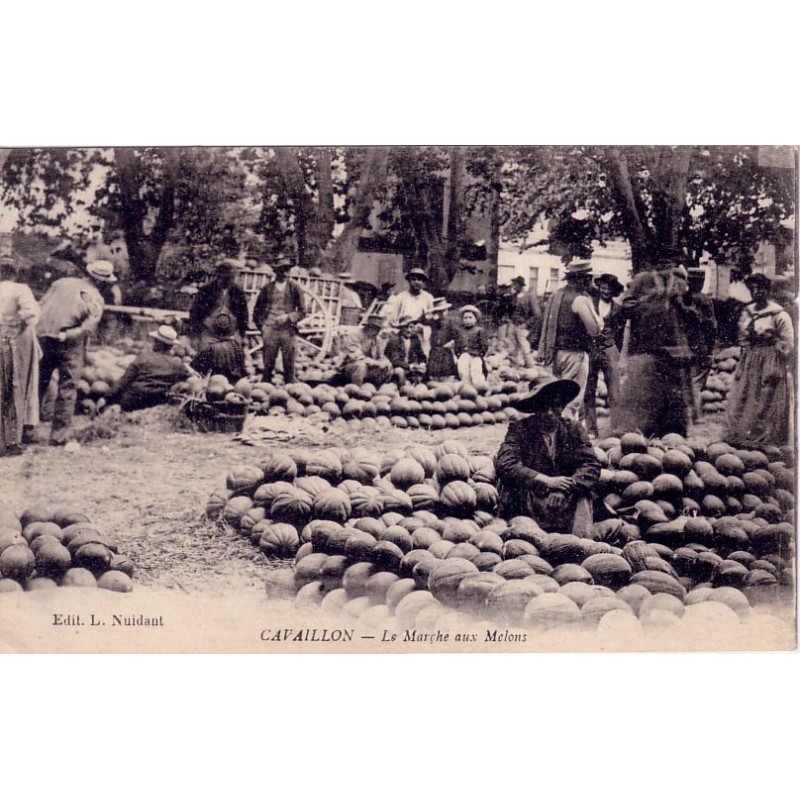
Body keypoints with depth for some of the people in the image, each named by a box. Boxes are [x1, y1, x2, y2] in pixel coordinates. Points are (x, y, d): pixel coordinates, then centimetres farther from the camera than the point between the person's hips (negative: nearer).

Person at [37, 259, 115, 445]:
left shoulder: (61, 283, 8)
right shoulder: (96, 299, -3)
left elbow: (41, 306, 6)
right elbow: (88, 328, -16)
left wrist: (45, 331, 9)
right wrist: (65, 336, -13)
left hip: (44, 338, 4)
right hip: (69, 346, -4)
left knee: (37, 385, 15)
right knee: (67, 390, 8)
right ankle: (59, 435, 7)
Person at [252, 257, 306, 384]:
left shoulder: (295, 288, 3)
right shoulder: (268, 288, 6)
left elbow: (302, 311, 4)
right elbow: (257, 310, 14)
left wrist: (288, 317, -10)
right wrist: (262, 326, 5)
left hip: (288, 331, -1)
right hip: (270, 331, 1)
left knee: (289, 367, -1)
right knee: (268, 365, 0)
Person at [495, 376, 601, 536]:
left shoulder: (573, 429, 3)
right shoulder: (519, 429, -4)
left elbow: (591, 466, -6)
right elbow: (504, 464, -17)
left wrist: (567, 488, -24)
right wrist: (546, 481, -23)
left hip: (567, 499, 2)